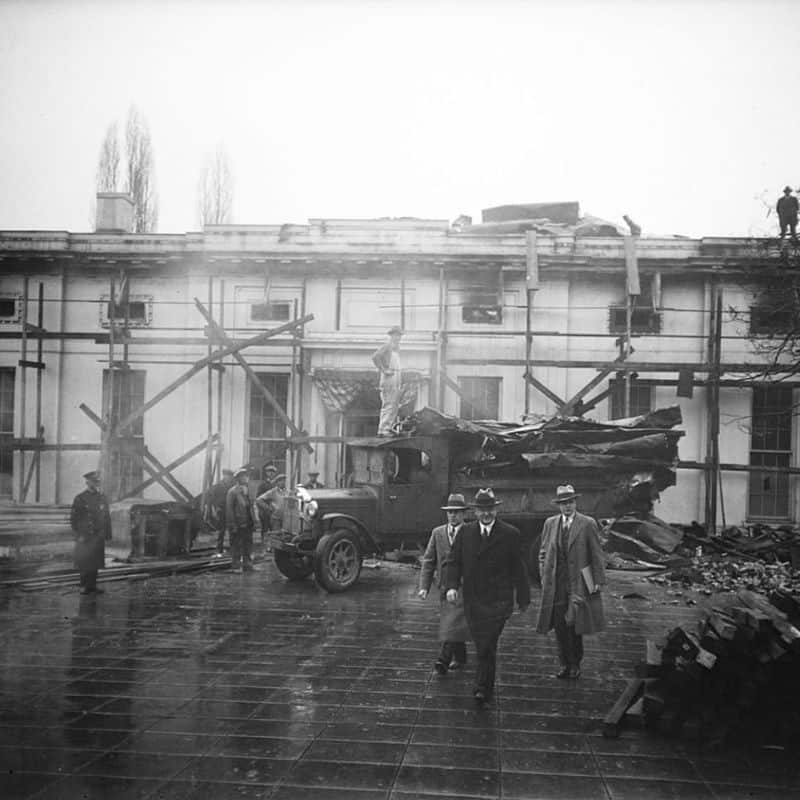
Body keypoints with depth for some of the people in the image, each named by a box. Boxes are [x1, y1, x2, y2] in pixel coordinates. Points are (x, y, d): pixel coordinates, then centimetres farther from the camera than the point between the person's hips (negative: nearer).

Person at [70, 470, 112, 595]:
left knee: (95, 562, 8)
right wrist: (79, 535, -10)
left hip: (99, 537, 5)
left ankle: (92, 586, 16)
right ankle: (84, 587, 7)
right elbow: (73, 519, -5)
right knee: (85, 562, -2)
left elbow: (107, 517, 13)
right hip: (85, 537, -5)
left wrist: (108, 535, 9)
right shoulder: (80, 498, -6)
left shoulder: (102, 497, 10)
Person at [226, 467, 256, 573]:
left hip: (248, 524, 7)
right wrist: (233, 525, -15)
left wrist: (253, 522, 11)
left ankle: (247, 564, 20)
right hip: (237, 525, -7)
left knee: (248, 544, 11)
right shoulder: (232, 491, -9)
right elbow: (229, 509, -12)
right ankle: (236, 566, 7)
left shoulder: (247, 490, 14)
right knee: (236, 545, -1)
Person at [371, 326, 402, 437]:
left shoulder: (396, 347, 19)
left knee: (395, 405, 11)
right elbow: (375, 357, -23)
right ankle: (383, 430, -12)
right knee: (388, 405, -12)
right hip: (389, 378, -10)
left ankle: (389, 427, 16)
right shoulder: (386, 346, -10)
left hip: (396, 377, 10)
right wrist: (384, 370, -20)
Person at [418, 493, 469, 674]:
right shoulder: (437, 533, 8)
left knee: (454, 623, -14)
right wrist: (424, 586, -2)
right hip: (444, 585, 5)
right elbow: (428, 561, 7)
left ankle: (444, 659, -18)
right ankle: (460, 658, 27)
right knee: (449, 623, 12)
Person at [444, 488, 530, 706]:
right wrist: (451, 585, -11)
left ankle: (483, 688, -3)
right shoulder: (465, 532, 6)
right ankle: (487, 687, 27)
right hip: (472, 600, 3)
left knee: (487, 645, -12)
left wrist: (523, 598, 5)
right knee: (482, 646, 11)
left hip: (498, 600, -3)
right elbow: (453, 561, 6)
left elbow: (518, 568, 2)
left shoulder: (510, 534, -2)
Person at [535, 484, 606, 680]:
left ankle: (575, 665, 11)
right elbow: (544, 552, 14)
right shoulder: (550, 523, 10)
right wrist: (544, 576, 7)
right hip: (555, 582, 3)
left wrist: (598, 580, -5)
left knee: (574, 624, -3)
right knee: (560, 625, 3)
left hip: (579, 582, -3)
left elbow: (597, 555, -1)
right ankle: (565, 664, 14)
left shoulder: (588, 524, -1)